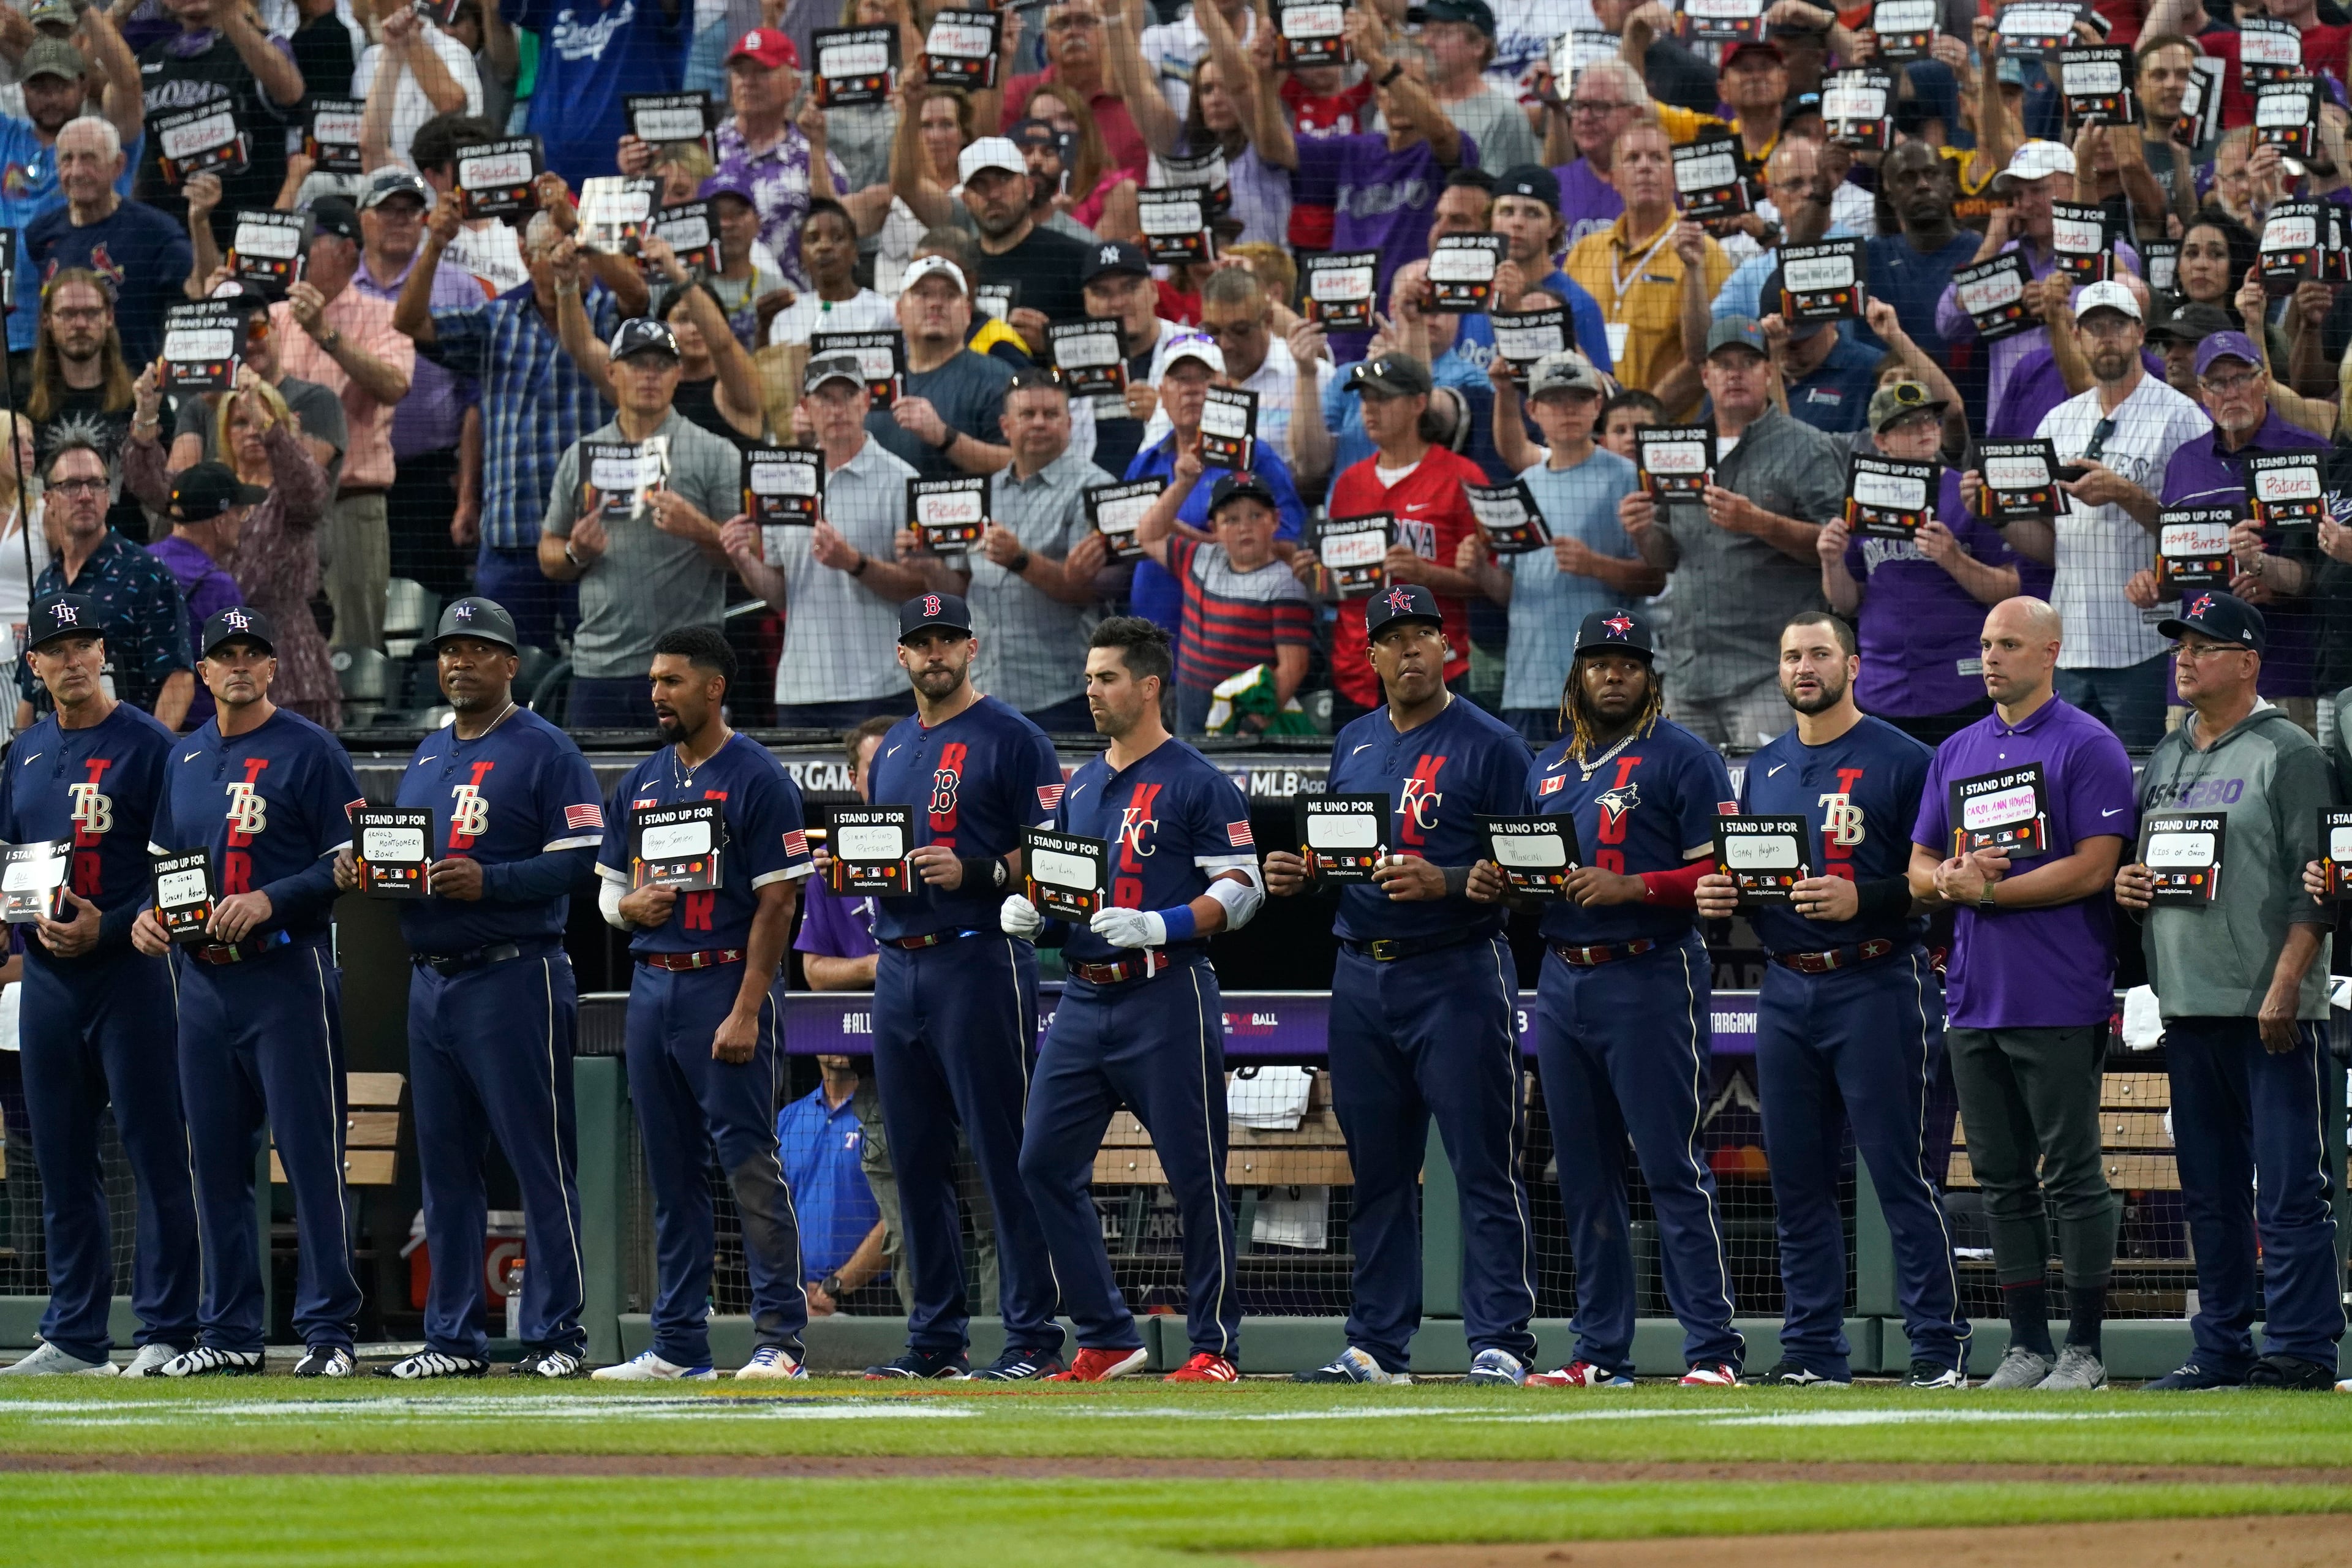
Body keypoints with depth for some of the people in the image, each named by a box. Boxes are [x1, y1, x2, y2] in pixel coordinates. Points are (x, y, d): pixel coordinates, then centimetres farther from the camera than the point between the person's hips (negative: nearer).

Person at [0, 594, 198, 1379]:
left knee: (156, 1152, -6)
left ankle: (167, 1332, -4)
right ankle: (74, 1335, 14)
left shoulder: (147, 746, -4)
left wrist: (108, 927, -16)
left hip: (129, 968, -6)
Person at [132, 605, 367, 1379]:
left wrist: (269, 900, -19)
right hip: (203, 980, 6)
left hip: (288, 974, -6)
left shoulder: (310, 750, -3)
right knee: (215, 1160, 8)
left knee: (310, 1152, -8)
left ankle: (329, 1329, -6)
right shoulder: (184, 759, 16)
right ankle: (229, 1334, 13)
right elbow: (164, 859, 24)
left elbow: (348, 862, -8)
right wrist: (146, 913, 3)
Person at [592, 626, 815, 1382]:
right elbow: (609, 888, 23)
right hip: (653, 985, 7)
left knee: (749, 1161, -10)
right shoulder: (643, 782, 15)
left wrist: (746, 1011, -17)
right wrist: (630, 905, -3)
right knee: (671, 1171, 9)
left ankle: (779, 1338, -9)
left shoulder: (758, 779, -6)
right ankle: (678, 1344, 12)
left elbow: (777, 902, -11)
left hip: (727, 983, -7)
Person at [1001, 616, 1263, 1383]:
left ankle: (1216, 1344, 5)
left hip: (1166, 1001, -7)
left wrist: (1158, 926, -22)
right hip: (1084, 1001, 7)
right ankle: (1105, 1339, 9)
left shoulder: (1197, 783, -5)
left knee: (1195, 1176, -3)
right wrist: (1023, 910, 2)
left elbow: (1242, 888, -10)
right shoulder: (1080, 787, 17)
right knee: (1045, 1165, 2)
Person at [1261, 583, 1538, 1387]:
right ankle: (1376, 1345, 14)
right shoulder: (1352, 745, 16)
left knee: (1484, 1168, -7)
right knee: (1377, 1171, 9)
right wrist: (1295, 876, 3)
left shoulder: (1490, 746, -4)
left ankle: (1500, 1343, -8)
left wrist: (1444, 883, -23)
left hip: (1458, 975, -6)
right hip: (1362, 978, 6)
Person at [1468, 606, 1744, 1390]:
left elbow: (1722, 873, -9)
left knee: (1672, 1167, -10)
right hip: (1563, 984, 7)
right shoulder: (1549, 766, 18)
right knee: (1584, 1175, 8)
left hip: (1650, 979, -7)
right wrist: (1492, 882, 3)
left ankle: (1714, 1348, -11)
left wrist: (1632, 889, -21)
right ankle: (1601, 1350, 13)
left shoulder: (1682, 758, -3)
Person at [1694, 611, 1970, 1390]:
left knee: (1902, 1174, -8)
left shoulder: (1901, 760, -2)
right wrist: (1718, 896, 3)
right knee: (1797, 1178, 7)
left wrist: (1862, 899, -21)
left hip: (1878, 984, -6)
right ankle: (1813, 1348, 13)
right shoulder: (1764, 770, 17)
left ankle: (1940, 1347, -7)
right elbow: (1740, 876, 25)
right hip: (1787, 992, 6)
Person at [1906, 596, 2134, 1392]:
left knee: (2073, 1176, -4)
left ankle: (2084, 1347, -1)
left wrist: (1990, 891, -12)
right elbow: (1920, 869, 17)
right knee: (2003, 1178, 8)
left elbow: (2092, 869, -12)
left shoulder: (2089, 747, -4)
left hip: (2060, 1002, -7)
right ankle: (2027, 1344, 13)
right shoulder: (1958, 752, 17)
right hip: (1974, 998, 7)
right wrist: (1947, 881, -6)